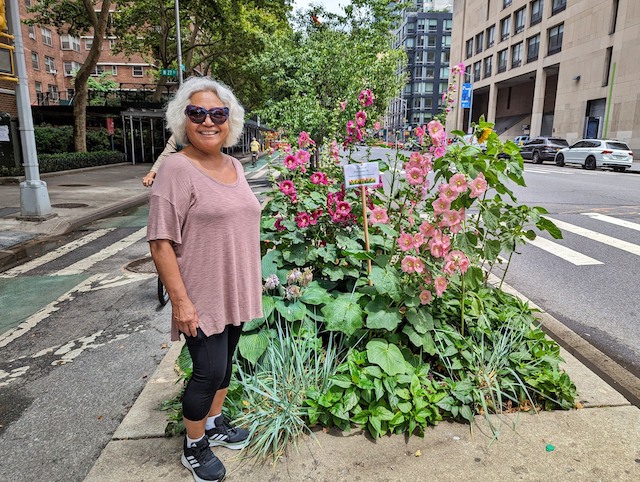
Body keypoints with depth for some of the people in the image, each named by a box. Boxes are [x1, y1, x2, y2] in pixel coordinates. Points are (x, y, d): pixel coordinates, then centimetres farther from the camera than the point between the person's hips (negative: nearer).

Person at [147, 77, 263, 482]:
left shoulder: (235, 166, 7)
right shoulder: (178, 169, -15)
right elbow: (161, 242, -18)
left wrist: (255, 279, 16)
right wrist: (180, 300, -20)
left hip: (236, 292, 7)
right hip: (202, 297, -7)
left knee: (225, 362, 19)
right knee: (209, 372, 2)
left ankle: (214, 424, 42)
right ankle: (194, 448, 27)